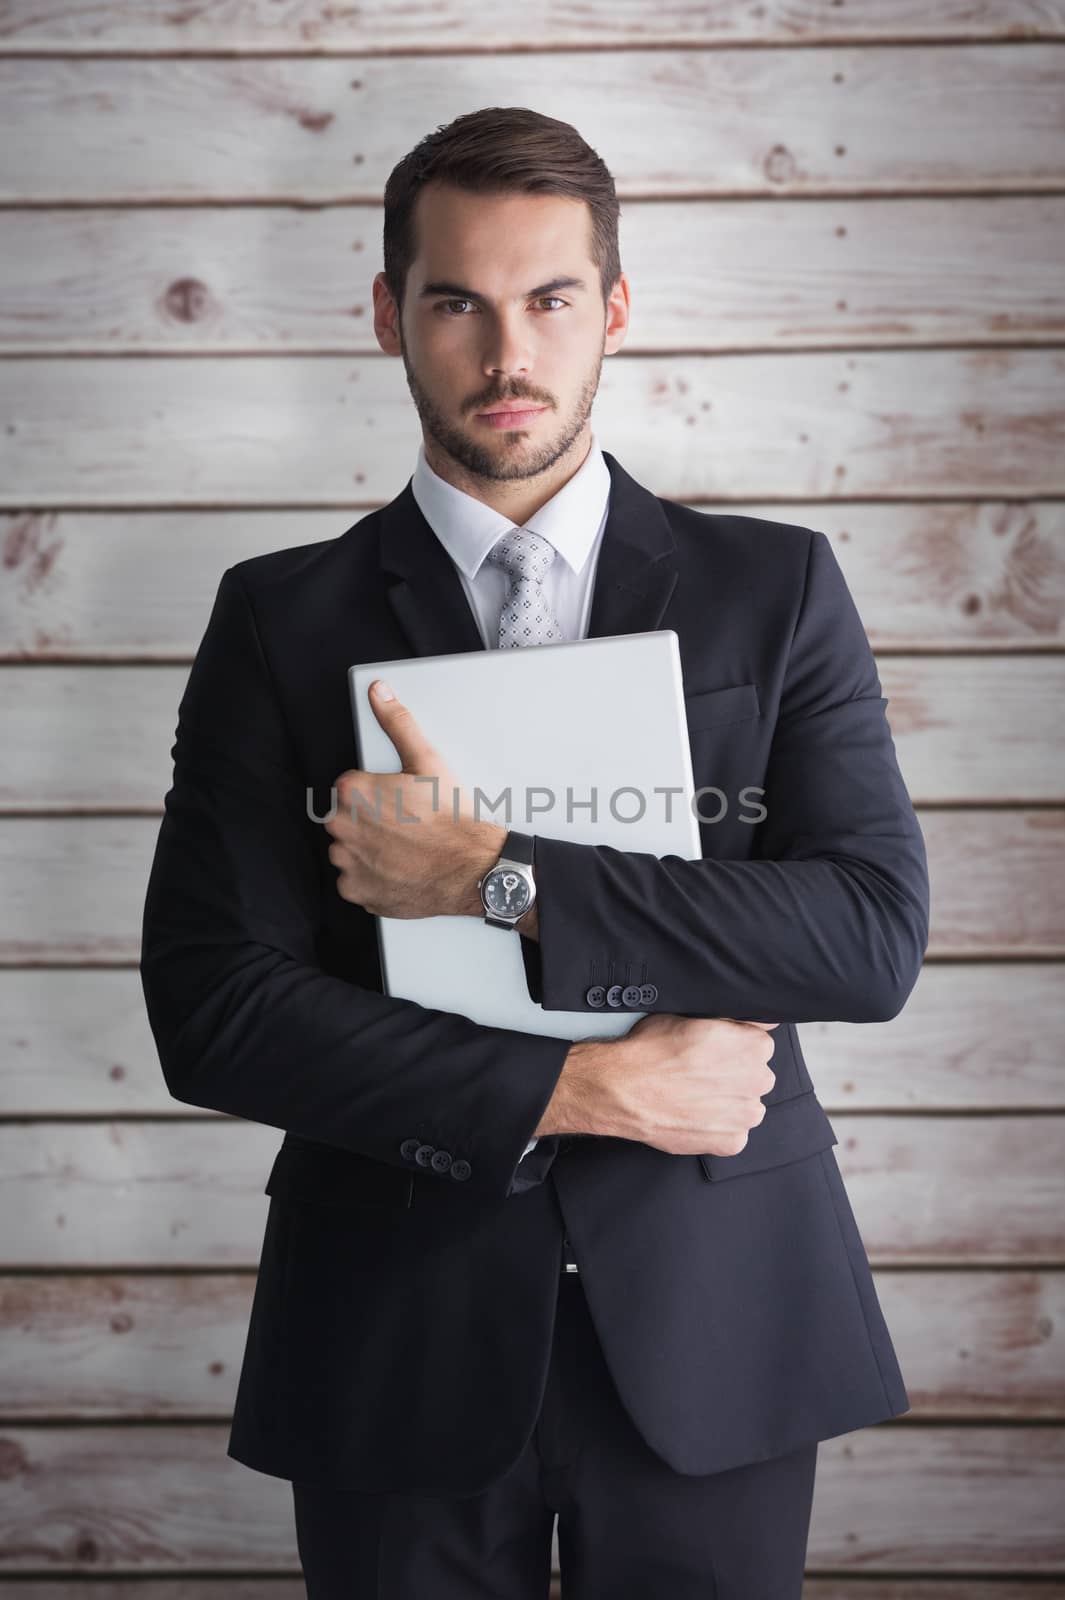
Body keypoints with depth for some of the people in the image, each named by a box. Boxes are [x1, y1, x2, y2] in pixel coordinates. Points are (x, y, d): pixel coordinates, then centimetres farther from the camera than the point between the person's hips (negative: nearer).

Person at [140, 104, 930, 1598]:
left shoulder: (776, 587, 2)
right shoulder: (280, 618, 1)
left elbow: (878, 929, -10)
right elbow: (212, 1007, -7)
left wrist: (505, 881, -17)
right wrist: (577, 1091, -13)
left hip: (713, 1319, 1)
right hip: (401, 1332, 0)